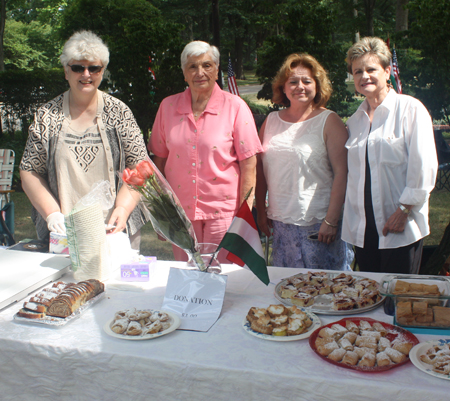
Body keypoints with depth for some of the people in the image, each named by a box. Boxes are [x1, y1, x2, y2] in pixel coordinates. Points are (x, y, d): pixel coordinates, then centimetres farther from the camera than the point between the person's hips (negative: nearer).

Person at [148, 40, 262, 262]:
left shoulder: (235, 106, -4)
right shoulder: (168, 106, 4)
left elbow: (249, 165, -6)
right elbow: (160, 159, 9)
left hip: (223, 209, -2)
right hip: (180, 210, 3)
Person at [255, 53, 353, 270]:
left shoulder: (329, 121, -4)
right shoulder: (271, 121, 9)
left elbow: (342, 173, -10)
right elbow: (260, 168, 13)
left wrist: (331, 221, -15)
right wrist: (261, 211, 9)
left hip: (317, 225, -4)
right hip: (280, 221, 4)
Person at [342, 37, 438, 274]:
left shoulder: (410, 109, -4)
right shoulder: (355, 120, 14)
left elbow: (424, 166, -9)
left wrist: (404, 210, -13)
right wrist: (351, 221, 10)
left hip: (400, 229, -5)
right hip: (363, 231, 5)